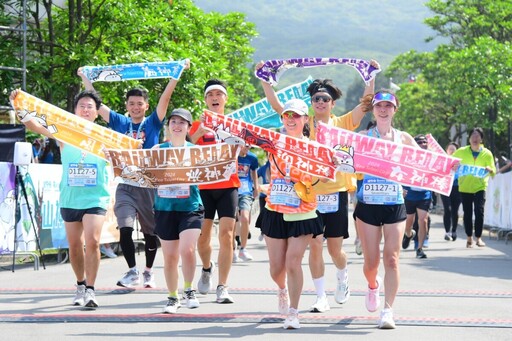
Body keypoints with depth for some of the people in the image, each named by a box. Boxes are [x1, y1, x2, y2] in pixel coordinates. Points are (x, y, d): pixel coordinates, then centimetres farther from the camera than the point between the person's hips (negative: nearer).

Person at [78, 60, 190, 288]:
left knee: (150, 231, 9)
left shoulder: (153, 123, 3)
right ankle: (132, 272, -9)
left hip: (149, 184, 0)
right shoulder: (120, 123, 7)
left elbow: (166, 97, -5)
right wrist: (84, 77, 7)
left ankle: (148, 272, 24)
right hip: (125, 185, 1)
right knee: (125, 228, -15)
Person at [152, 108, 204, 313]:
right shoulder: (158, 149, 6)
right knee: (169, 256, 6)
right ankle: (173, 298, 21)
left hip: (190, 207, -2)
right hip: (165, 209, 2)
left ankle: (189, 290, 2)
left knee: (187, 250, -19)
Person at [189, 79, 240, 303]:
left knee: (226, 234, -9)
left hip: (228, 185, 0)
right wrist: (199, 133, -21)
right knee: (203, 235, 4)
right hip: (203, 186, 0)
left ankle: (222, 287, -8)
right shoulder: (198, 125, 7)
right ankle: (207, 268, 36)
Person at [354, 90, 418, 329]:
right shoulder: (363, 136, 2)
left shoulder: (403, 138, 6)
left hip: (395, 205, 0)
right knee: (371, 261, 5)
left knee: (392, 259, -9)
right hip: (368, 204, 0)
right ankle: (373, 285, 39)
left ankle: (388, 310, -9)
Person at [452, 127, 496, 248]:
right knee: (467, 213, 6)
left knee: (479, 212, -12)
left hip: (480, 187, -1)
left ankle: (478, 238, -3)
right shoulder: (461, 152, -2)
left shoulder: (487, 153, -3)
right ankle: (469, 238, 18)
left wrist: (490, 169, -24)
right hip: (465, 187, 1)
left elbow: (493, 172, -1)